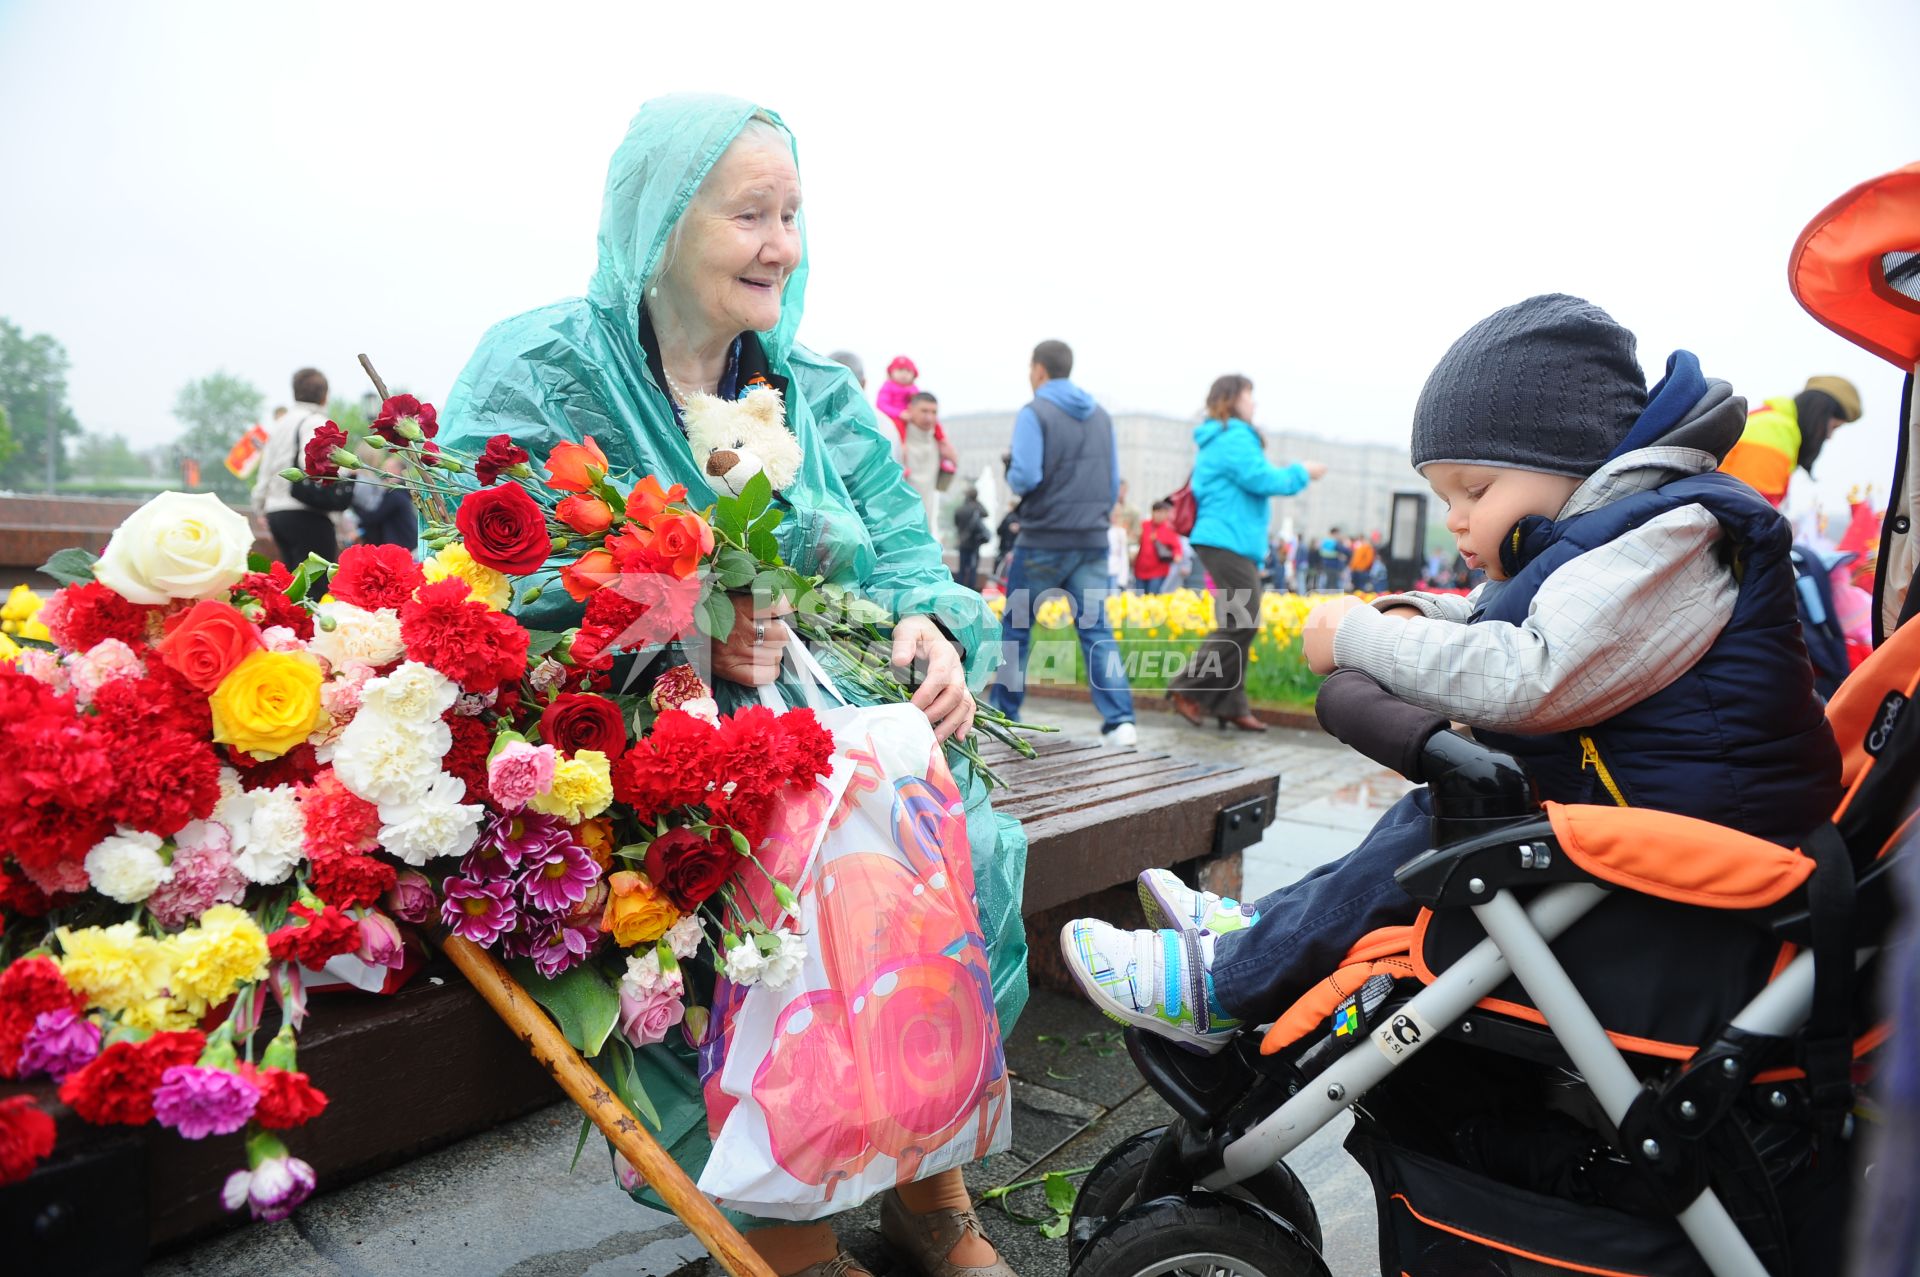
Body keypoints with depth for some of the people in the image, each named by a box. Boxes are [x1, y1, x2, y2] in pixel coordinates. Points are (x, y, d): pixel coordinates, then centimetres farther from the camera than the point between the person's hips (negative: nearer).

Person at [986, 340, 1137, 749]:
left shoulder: (1034, 414, -7)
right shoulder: (1102, 416, 11)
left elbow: (1025, 477, -16)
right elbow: (1114, 483, 13)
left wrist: (1009, 473, 6)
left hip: (1044, 540, -4)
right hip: (1093, 541, 5)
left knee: (1015, 626, 10)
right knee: (1096, 630, 2)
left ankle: (1003, 713, 17)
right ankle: (1119, 721, -7)